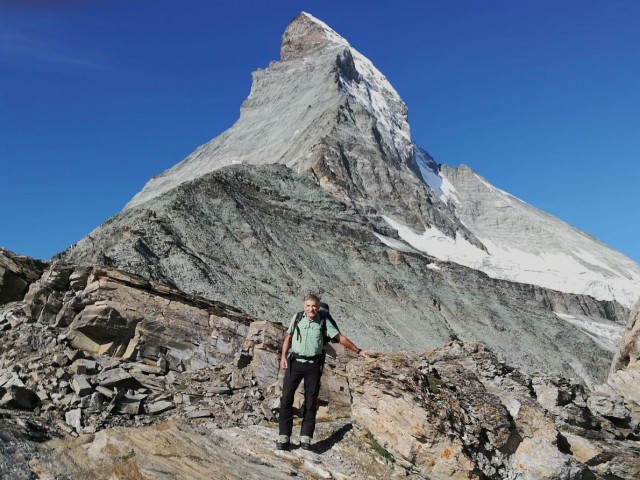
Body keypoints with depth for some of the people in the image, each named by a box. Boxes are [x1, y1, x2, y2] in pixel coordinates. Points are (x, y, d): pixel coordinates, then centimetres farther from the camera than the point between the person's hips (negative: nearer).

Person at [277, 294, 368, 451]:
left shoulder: (324, 321, -3)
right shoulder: (297, 318, 1)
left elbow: (340, 337, 0)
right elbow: (288, 337, 12)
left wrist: (358, 351, 0)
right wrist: (283, 356, 2)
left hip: (314, 365, -1)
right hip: (295, 362, 1)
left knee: (311, 401, 2)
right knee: (286, 397, -6)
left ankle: (306, 437, 11)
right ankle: (284, 437, -1)